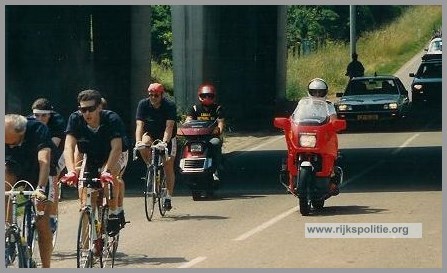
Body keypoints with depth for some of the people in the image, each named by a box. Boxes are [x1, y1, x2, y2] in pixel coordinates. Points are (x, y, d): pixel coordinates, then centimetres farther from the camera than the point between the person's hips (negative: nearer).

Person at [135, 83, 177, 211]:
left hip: (167, 137, -2)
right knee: (143, 147, -33)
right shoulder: (143, 104, -15)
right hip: (151, 134, 2)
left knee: (168, 165, -7)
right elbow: (140, 125, -22)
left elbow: (169, 127, -32)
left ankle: (168, 198, 0)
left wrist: (164, 142, -48)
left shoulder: (170, 106, -21)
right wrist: (138, 141, -39)